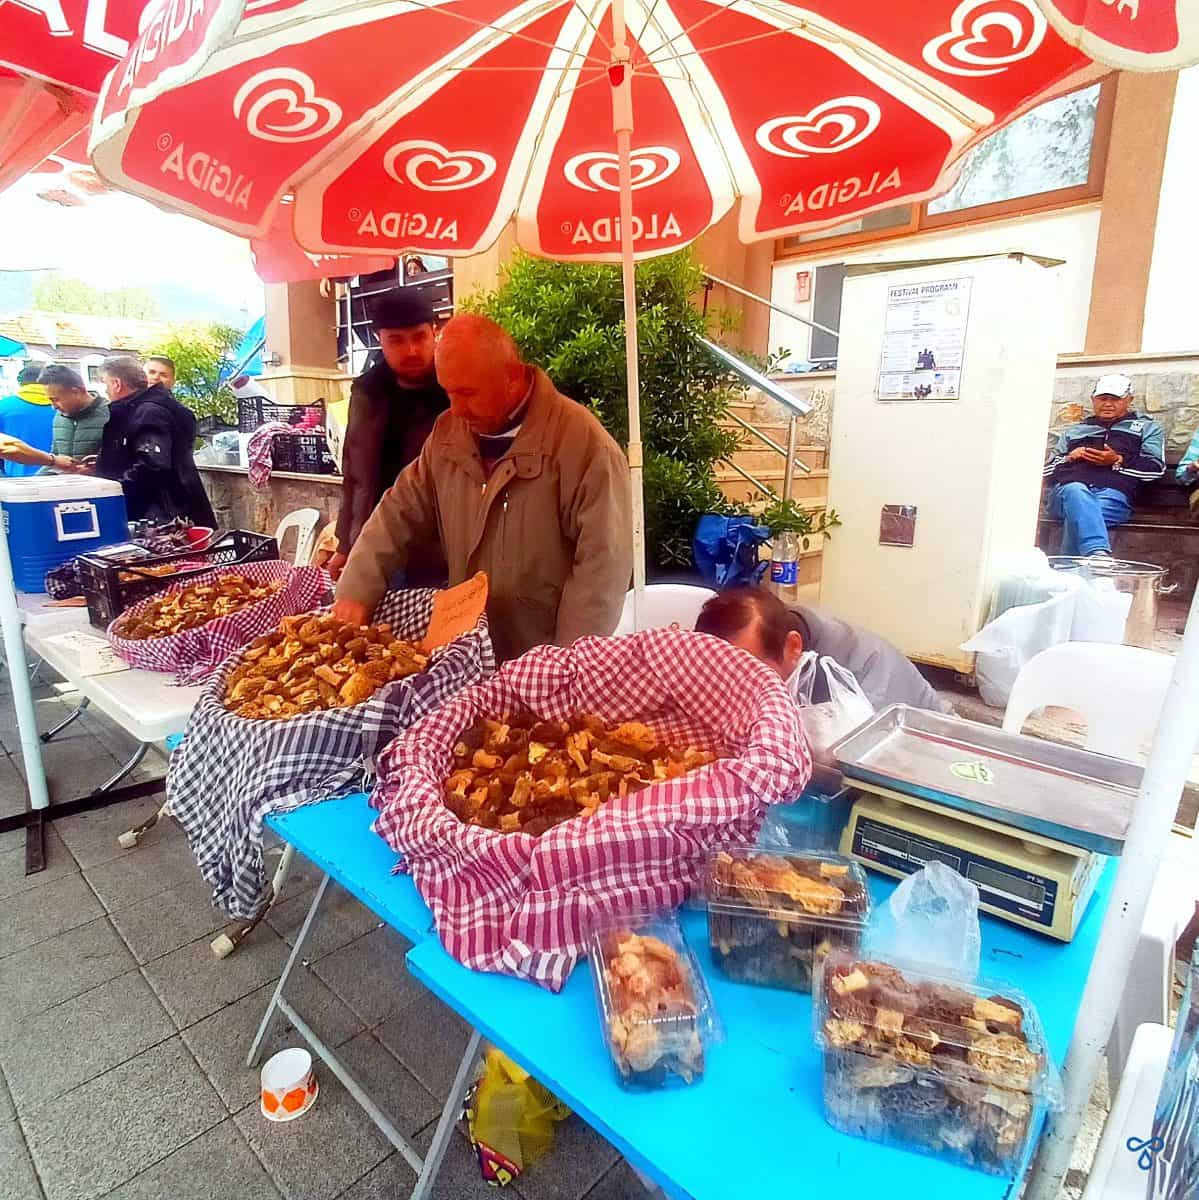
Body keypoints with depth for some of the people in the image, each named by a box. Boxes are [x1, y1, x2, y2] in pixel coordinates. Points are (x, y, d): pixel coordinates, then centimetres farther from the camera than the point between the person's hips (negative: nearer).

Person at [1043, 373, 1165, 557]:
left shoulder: (1146, 427, 29)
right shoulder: (1074, 430, 35)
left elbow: (1156, 468, 13)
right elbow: (1047, 468, 26)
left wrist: (1118, 461, -2)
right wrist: (1069, 458, 6)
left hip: (1112, 493, -1)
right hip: (1067, 488, 1)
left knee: (1079, 516, -38)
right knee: (1075, 491, -40)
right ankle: (1098, 554, -58)